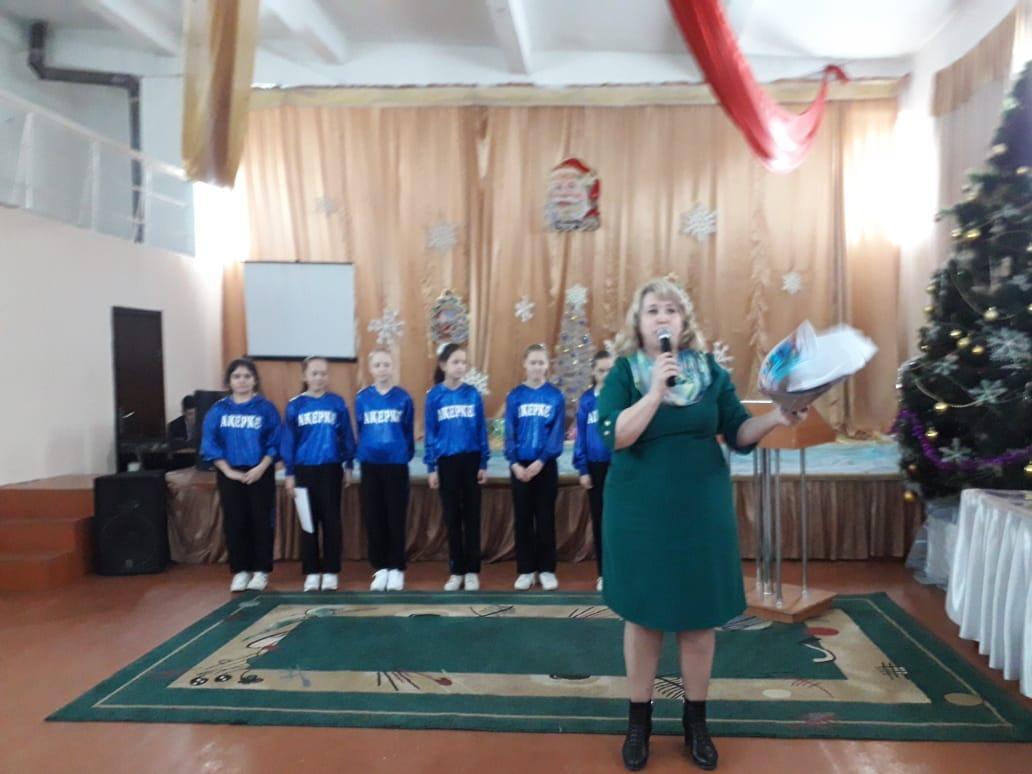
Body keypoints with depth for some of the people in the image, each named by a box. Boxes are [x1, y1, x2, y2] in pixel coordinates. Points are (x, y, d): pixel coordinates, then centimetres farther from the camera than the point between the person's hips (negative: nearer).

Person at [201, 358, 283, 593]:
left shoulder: (266, 408, -1)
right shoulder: (219, 409, 4)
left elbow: (275, 443, -3)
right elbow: (210, 444, 0)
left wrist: (261, 468, -14)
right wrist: (228, 470, -9)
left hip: (260, 473, -1)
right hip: (230, 474, 2)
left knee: (261, 521, 1)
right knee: (234, 523, 5)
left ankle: (261, 571, 11)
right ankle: (240, 571, 15)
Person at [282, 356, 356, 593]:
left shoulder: (337, 402, 0)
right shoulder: (295, 405, 0)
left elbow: (347, 436, 4)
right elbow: (288, 440, 3)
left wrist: (349, 466, 4)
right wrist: (289, 473, 0)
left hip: (331, 469, -1)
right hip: (305, 470, 1)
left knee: (331, 520, 4)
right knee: (309, 521, 7)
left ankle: (331, 572, 13)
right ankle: (312, 572, 16)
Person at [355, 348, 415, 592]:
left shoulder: (403, 398, -2)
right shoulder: (362, 398, 2)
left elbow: (408, 431, 4)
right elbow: (360, 431, 9)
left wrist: (405, 455, 5)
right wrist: (362, 454, 11)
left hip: (396, 465, -2)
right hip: (370, 466, 2)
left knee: (396, 518, 4)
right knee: (373, 518, 7)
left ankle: (396, 569, 14)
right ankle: (380, 568, 18)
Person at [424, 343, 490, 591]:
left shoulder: (473, 394, 0)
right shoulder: (434, 396, -1)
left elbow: (481, 430, 3)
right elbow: (430, 433, 1)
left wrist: (484, 463, 0)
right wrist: (431, 467, -3)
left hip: (471, 460, 0)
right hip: (446, 462, 0)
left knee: (471, 516, 5)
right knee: (452, 517, 8)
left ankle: (472, 571, 14)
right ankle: (456, 571, 18)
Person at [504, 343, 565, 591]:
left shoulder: (555, 396, -1)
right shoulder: (515, 396, 2)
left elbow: (557, 434, -5)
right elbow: (510, 432, -1)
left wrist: (541, 461, -15)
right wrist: (514, 463, -12)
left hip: (546, 465, -1)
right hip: (519, 466, 1)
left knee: (545, 518, 6)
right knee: (523, 518, 7)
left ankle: (546, 570, 15)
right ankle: (525, 570, 16)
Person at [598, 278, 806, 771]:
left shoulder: (710, 371, 2)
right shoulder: (623, 373, -5)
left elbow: (738, 434, 1)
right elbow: (616, 436, -17)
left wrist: (776, 418, -17)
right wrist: (656, 390, -25)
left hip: (702, 510, 2)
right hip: (641, 513, -2)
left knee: (699, 617, 10)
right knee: (643, 615, 9)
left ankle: (695, 721, 29)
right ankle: (639, 720, 26)